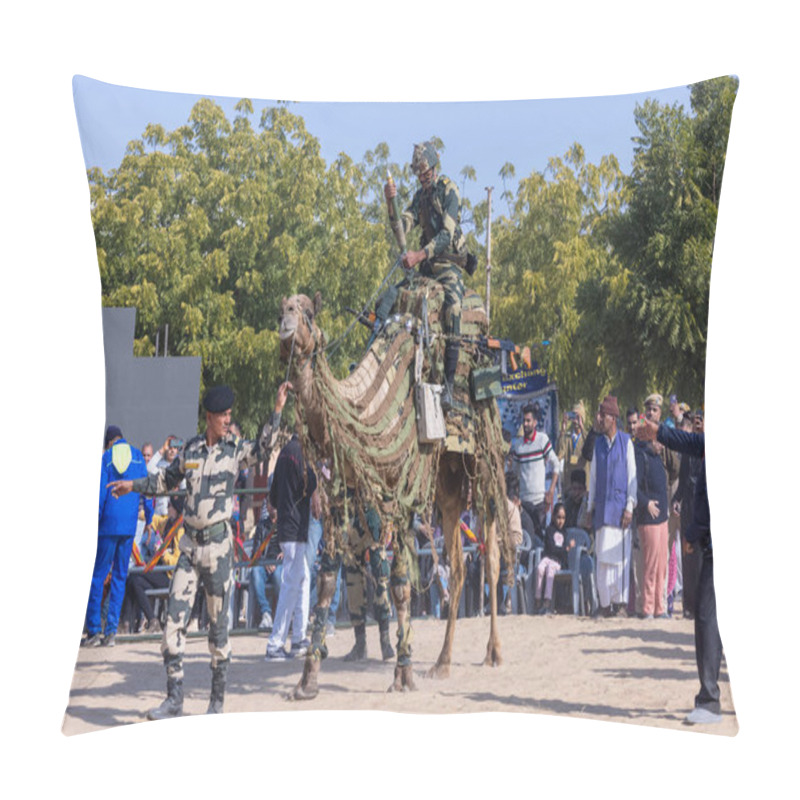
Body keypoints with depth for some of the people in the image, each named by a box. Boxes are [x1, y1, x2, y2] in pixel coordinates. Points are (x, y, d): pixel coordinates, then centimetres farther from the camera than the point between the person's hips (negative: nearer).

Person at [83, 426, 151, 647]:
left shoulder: (106, 458, 1)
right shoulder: (137, 456, 7)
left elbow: (101, 491, -4)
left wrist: (95, 519, 0)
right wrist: (149, 518, 14)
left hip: (108, 522, -2)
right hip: (129, 523, 2)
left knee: (98, 575, 3)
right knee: (120, 576, 8)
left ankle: (94, 629, -5)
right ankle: (111, 631, 4)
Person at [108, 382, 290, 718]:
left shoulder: (235, 449, -2)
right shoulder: (190, 449, 8)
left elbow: (262, 449, -23)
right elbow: (167, 479, 26)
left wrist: (277, 411, -32)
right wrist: (134, 486, 29)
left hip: (218, 544, -3)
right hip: (189, 542, 3)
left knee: (218, 623, 2)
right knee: (174, 619, -3)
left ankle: (217, 700, 14)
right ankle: (174, 699, 3)